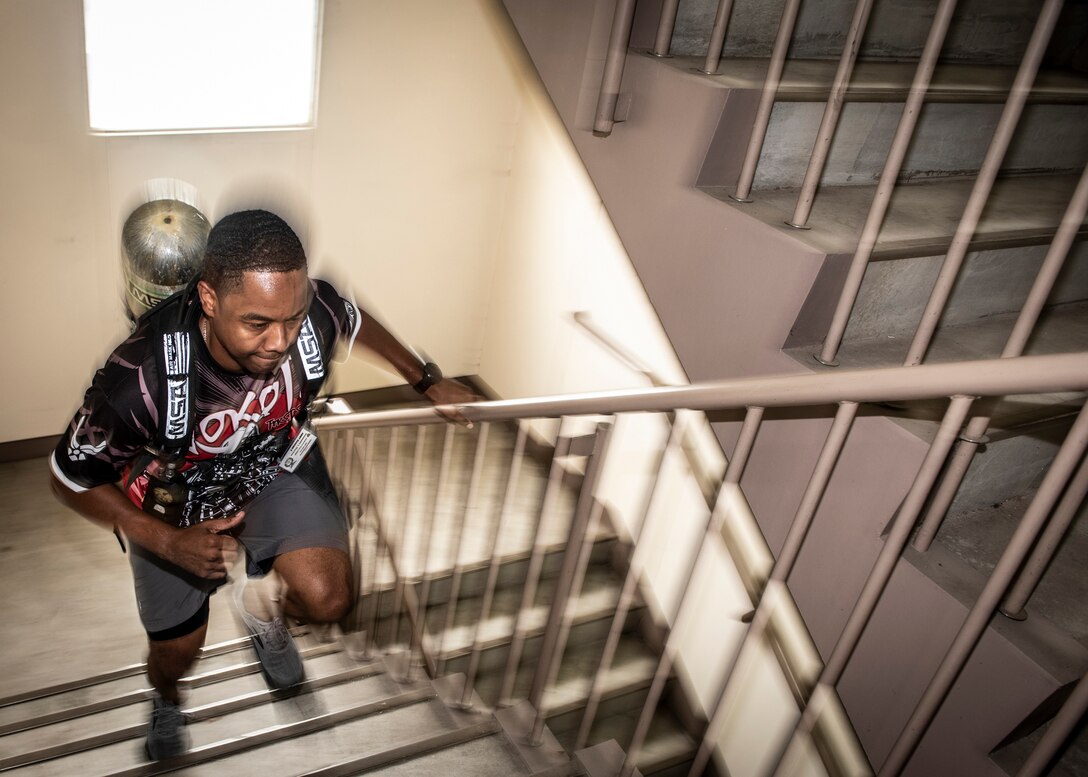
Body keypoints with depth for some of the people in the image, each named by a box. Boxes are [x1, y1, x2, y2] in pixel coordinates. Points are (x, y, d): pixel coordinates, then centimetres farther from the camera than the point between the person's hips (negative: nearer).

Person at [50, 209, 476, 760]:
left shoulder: (311, 310, -32)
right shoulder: (138, 380, -41)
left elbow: (357, 322, -4)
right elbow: (70, 480, -21)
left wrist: (427, 381, -1)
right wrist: (168, 541, -29)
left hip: (275, 470, 2)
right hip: (175, 503, -1)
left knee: (327, 600, -16)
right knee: (177, 648, 13)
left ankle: (267, 617, 24)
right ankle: (166, 700, 54)